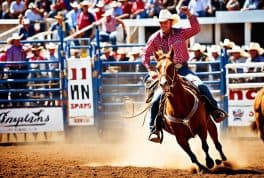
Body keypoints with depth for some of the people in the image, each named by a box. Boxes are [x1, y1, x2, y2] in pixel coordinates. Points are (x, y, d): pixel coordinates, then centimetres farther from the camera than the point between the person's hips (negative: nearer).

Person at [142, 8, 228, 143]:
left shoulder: (180, 33, 0)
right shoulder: (155, 38, 1)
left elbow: (196, 29, -11)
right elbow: (146, 54, 10)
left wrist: (189, 15, -22)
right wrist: (150, 70, -1)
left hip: (182, 69, 0)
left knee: (200, 86, -25)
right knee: (156, 100, -14)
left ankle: (214, 110, -15)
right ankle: (154, 129, -3)